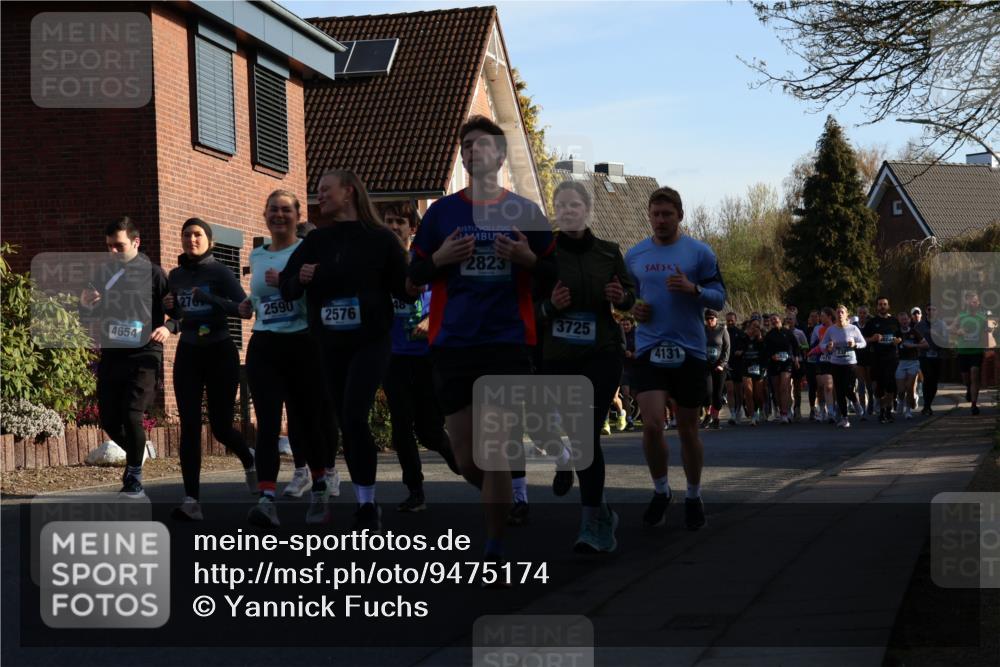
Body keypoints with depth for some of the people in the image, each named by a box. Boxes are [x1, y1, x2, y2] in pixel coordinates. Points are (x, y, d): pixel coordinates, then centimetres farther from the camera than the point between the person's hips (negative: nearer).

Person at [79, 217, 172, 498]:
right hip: (110, 355, 5)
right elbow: (91, 316, 18)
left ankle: (134, 477, 0)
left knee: (131, 415, -15)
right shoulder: (103, 272, 10)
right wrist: (84, 303, -4)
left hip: (143, 355, -5)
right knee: (109, 419, 6)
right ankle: (134, 455, 34)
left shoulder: (152, 273, -4)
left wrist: (168, 327, -22)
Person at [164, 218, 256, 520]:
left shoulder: (219, 271, -8)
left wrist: (210, 299, -27)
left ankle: (249, 459, 36)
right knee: (189, 427, -7)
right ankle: (191, 501, -10)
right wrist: (169, 308, 0)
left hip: (220, 353, -4)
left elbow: (243, 307, -17)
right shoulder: (175, 275, 8)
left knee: (221, 426, 1)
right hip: (187, 354, 4)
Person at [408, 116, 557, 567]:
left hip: (507, 342, -2)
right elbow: (415, 275, 14)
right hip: (452, 344, 2)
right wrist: (440, 259, -7)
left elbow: (554, 276, 11)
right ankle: (506, 501, 32)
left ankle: (496, 546, 2)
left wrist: (528, 259, -10)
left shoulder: (525, 212, 6)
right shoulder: (441, 212, 10)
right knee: (466, 461, 3)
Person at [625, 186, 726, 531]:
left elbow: (719, 297, 0)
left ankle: (693, 496, 26)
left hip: (690, 352, -1)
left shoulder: (700, 252, -1)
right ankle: (660, 491, 9)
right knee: (652, 424, -13)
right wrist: (632, 307, -2)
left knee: (688, 429, 8)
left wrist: (693, 289, -20)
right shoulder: (634, 255, 7)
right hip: (649, 350, 1)